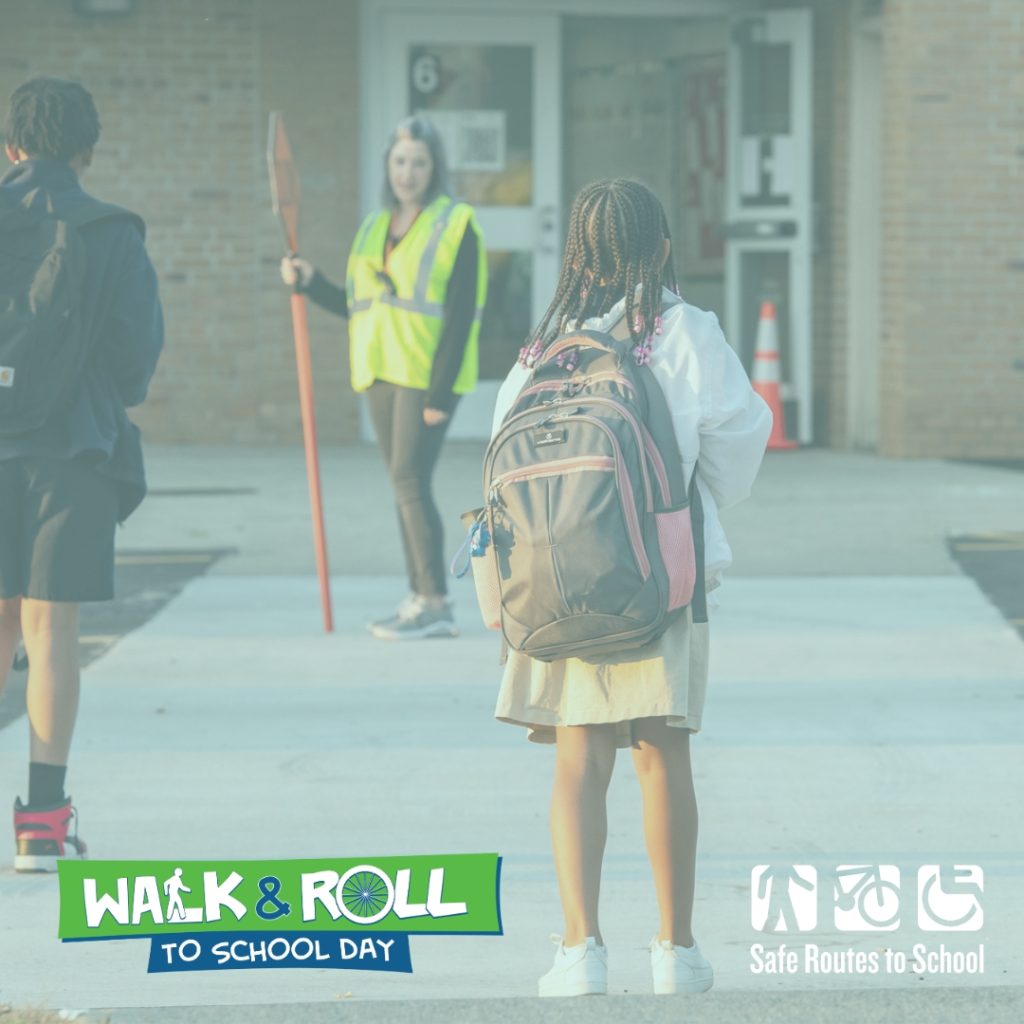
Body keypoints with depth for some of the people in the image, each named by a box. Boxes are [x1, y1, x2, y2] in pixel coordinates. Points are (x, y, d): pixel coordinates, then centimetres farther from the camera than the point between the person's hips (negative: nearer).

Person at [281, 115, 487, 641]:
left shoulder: (456, 226, -6)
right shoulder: (373, 228, 14)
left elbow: (461, 314, -12)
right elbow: (354, 307, 18)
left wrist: (441, 390, -18)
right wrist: (309, 282, 3)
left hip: (429, 374, -7)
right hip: (382, 372, 7)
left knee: (410, 480, -13)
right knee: (406, 484, 8)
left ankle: (435, 602, -10)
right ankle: (422, 600, 12)